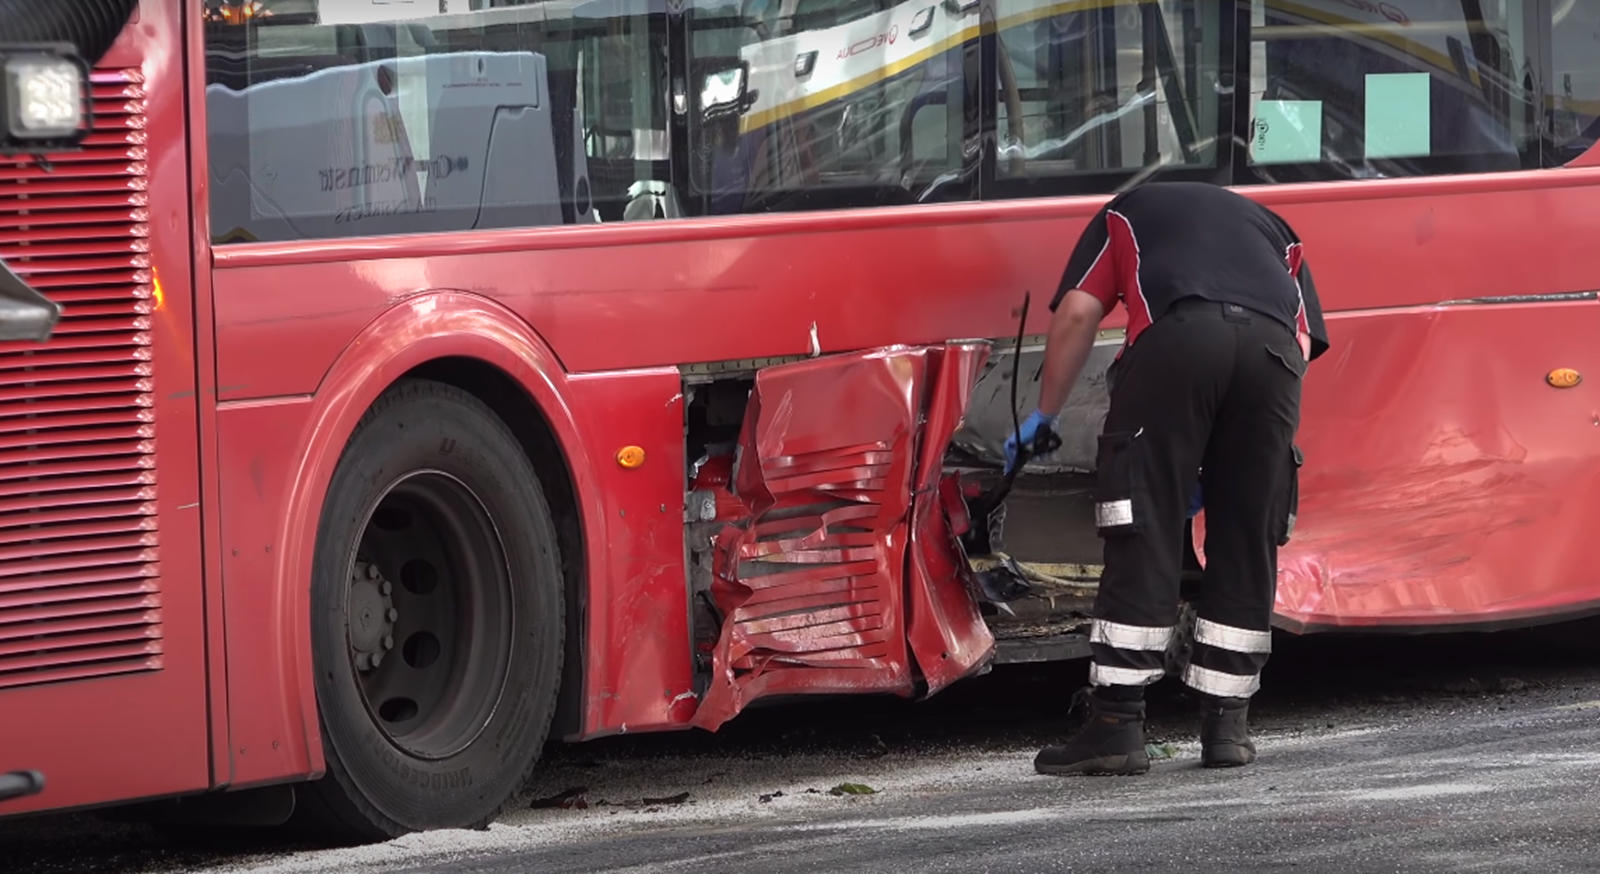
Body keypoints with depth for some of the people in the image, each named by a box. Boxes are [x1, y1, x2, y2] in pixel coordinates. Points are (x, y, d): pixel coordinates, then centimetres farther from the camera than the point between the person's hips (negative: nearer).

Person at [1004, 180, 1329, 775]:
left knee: (1143, 542, 1)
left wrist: (1043, 417, 31)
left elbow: (1077, 313, 20)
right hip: (1273, 344, 3)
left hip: (1175, 335, -2)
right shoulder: (1273, 230, 41)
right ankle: (1226, 726, 16)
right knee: (1247, 545, 13)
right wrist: (1213, 467, 31)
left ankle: (1116, 725, -2)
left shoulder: (1127, 214, 37)